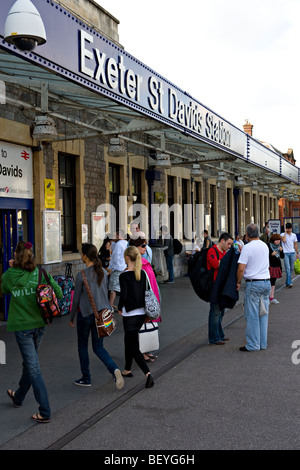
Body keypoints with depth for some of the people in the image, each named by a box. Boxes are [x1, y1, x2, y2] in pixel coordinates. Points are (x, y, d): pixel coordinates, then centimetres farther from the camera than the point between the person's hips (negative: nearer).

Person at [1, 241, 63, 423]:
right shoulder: (40, 273, -9)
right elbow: (59, 293, -9)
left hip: (22, 327, -3)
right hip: (39, 324, 3)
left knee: (33, 368, -1)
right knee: (29, 362, 22)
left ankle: (45, 412, -1)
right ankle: (19, 397, 43)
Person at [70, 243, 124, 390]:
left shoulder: (81, 275, -14)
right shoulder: (103, 272, 3)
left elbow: (76, 299, -8)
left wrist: (72, 318, 4)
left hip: (86, 313, -5)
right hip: (101, 313, 5)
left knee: (83, 345, 14)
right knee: (98, 347, 12)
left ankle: (86, 378, 22)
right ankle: (114, 369, -12)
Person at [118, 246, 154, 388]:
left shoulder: (124, 276, -16)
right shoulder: (142, 274, 3)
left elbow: (123, 296, -20)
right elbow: (144, 292, 7)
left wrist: (119, 308, -2)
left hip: (130, 315, -7)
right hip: (141, 313, 7)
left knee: (134, 347, -2)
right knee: (128, 341, 24)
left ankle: (147, 373, -15)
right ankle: (127, 370, 37)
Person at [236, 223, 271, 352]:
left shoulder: (247, 248, -12)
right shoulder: (265, 246, 8)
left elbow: (241, 269, -16)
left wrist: (238, 282, 0)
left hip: (253, 284, -6)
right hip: (266, 282, 6)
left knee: (252, 316, 0)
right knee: (263, 314, 12)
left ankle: (253, 344, 4)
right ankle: (263, 343, 18)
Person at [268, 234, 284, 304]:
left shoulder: (279, 247, 10)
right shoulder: (268, 246, -9)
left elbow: (282, 257, 11)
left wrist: (281, 251, -6)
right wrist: (271, 254, -22)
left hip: (277, 267, 6)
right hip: (270, 266, -6)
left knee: (273, 282, 9)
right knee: (270, 282, -9)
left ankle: (272, 298, 11)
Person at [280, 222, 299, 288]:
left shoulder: (294, 235, 10)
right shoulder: (282, 235, -2)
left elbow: (295, 245, 16)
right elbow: (283, 240, -23)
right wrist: (285, 232, -13)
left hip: (292, 253, 4)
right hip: (285, 253, -4)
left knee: (291, 268, 8)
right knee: (288, 268, -12)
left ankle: (287, 281, 23)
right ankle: (289, 283, -13)